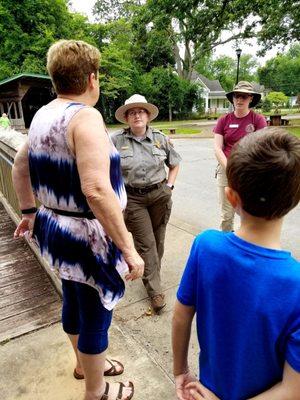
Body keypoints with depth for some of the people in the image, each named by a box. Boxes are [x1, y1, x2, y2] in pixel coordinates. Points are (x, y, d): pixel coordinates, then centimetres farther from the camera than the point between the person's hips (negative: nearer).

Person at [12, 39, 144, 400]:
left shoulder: (43, 114, 6)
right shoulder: (84, 116, -21)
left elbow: (19, 167, 17)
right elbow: (96, 191, -32)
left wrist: (29, 211, 27)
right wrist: (128, 249, -26)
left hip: (56, 228, 9)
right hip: (87, 238, -9)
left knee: (74, 303, 27)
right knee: (95, 317, 13)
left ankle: (84, 364, 54)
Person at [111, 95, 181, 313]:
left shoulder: (160, 138, 3)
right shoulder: (117, 140, -5)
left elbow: (175, 164, 14)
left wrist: (169, 186, 4)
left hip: (160, 195, 3)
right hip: (133, 199, -2)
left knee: (158, 240, 12)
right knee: (146, 243, 0)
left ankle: (151, 275, 36)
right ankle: (155, 289, 12)